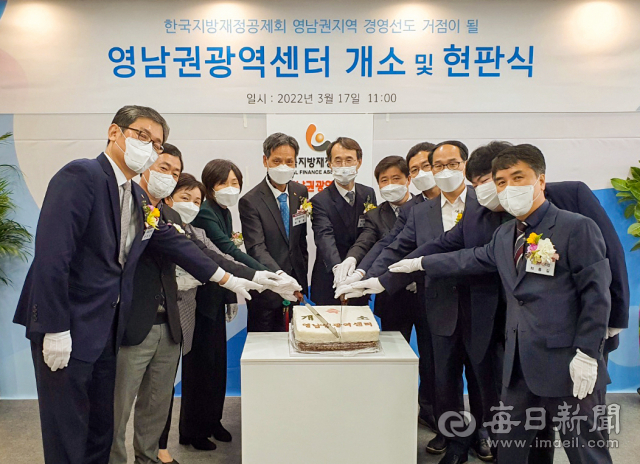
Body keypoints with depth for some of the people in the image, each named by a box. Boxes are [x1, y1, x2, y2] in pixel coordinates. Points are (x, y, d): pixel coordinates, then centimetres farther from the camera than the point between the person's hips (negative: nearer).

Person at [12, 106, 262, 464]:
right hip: (66, 329, -8)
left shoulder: (139, 199, 11)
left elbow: (176, 243, 16)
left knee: (101, 430, 18)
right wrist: (55, 328, -22)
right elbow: (51, 253, -21)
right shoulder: (81, 175, -15)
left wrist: (229, 280, 15)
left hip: (106, 329, 8)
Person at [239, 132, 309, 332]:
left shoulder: (300, 192, 4)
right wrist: (279, 275, -39)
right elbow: (256, 248, -24)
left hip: (294, 281, 5)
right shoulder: (250, 201, -15)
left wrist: (302, 273, 12)